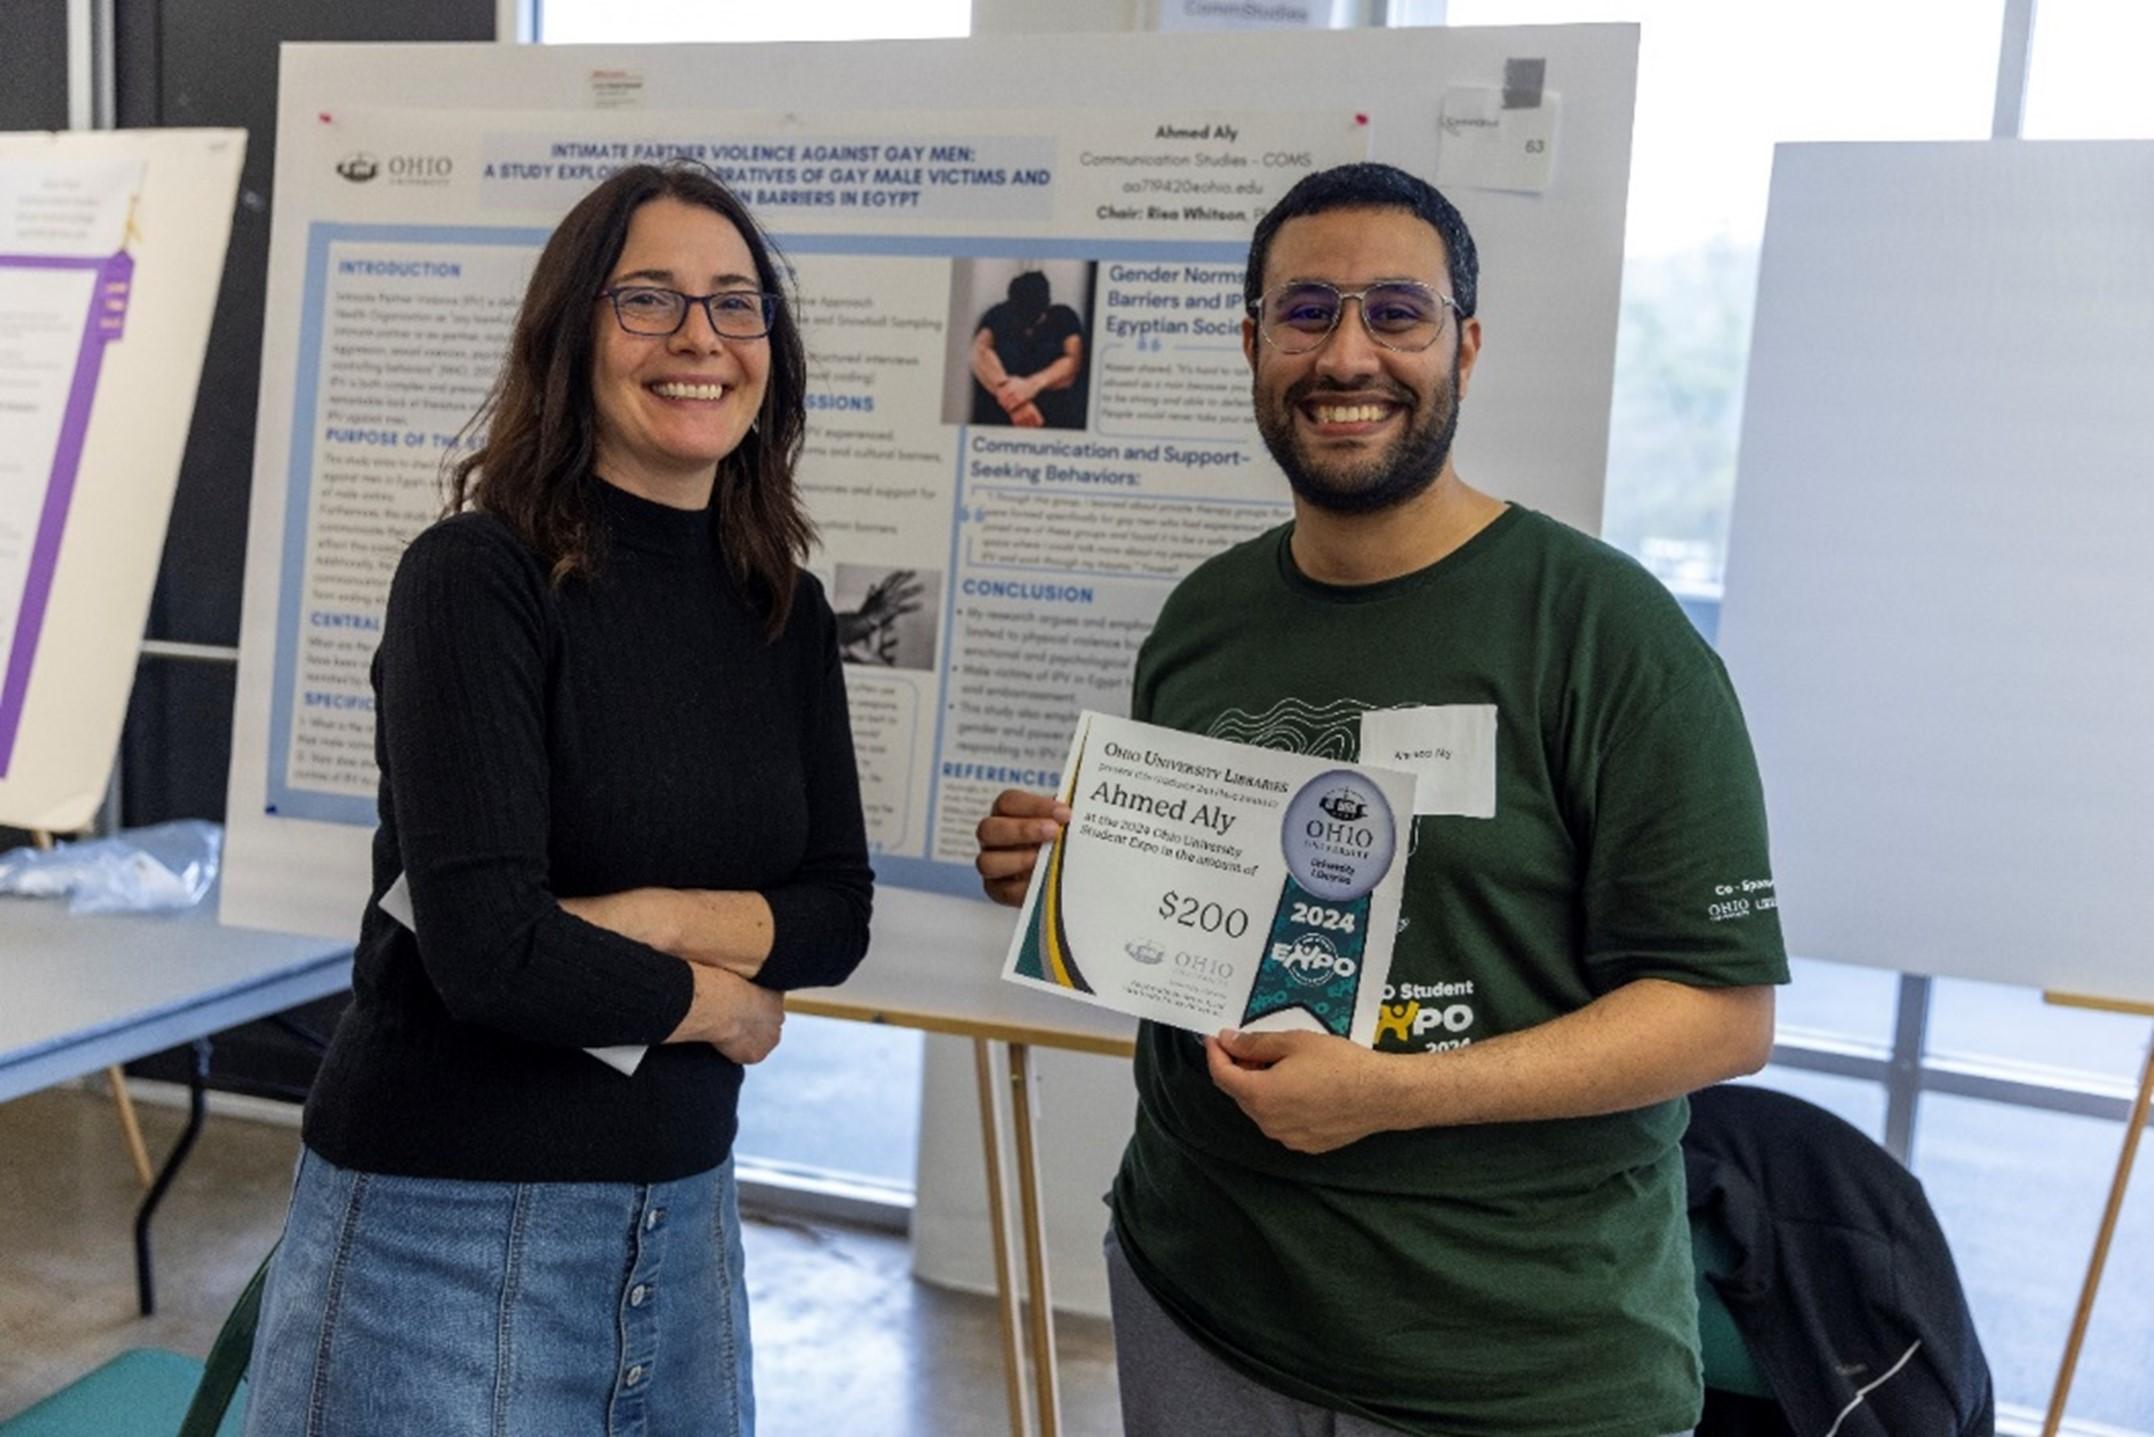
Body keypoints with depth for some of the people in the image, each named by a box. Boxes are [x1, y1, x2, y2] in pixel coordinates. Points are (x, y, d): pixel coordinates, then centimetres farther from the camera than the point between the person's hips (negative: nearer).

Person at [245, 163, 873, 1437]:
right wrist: (718, 1000, -8)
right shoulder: (479, 576, -15)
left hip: (685, 1217, 6)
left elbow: (838, 915, 2)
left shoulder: (786, 609, 3)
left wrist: (661, 919, -15)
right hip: (447, 1227, -5)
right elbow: (487, 947, -22)